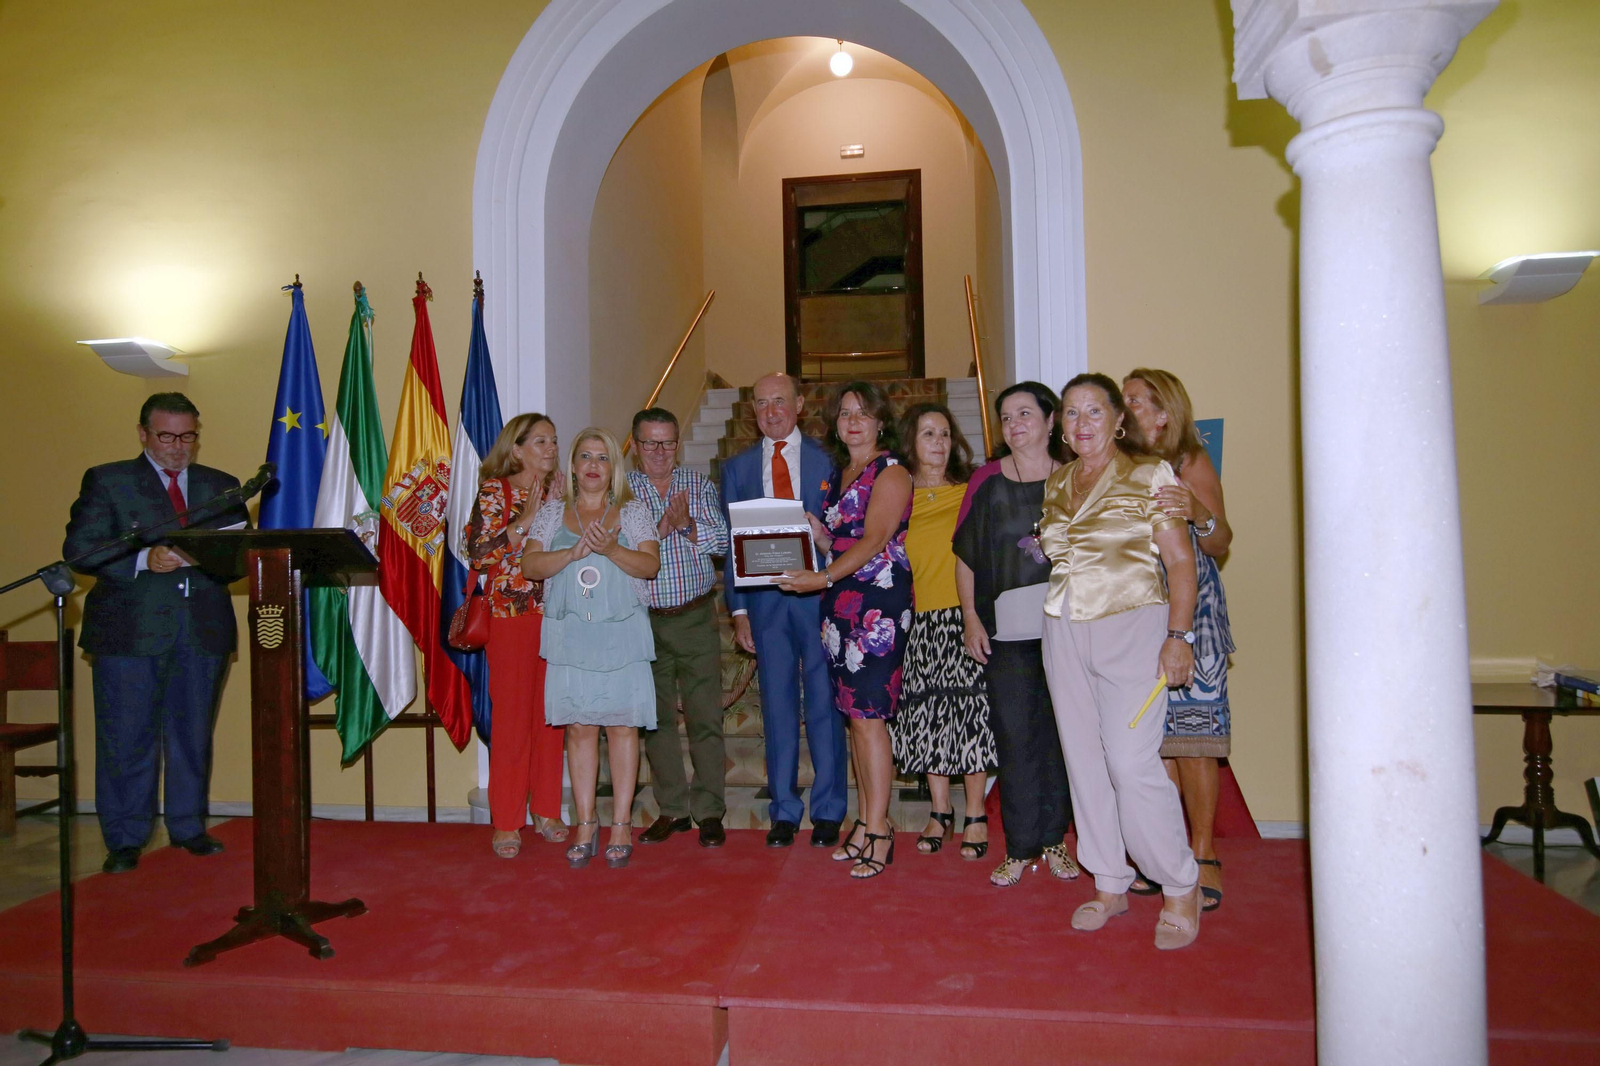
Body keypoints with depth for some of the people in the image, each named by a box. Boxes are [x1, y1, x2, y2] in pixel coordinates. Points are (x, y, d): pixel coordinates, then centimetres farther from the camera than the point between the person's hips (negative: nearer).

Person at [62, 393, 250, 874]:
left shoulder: (222, 486, 14)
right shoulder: (106, 481, 5)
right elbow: (78, 549, -4)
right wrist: (143, 560, -18)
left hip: (203, 630, 3)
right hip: (131, 630, -3)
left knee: (193, 734, 10)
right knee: (126, 738, 2)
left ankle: (189, 827, 23)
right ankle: (124, 841, 14)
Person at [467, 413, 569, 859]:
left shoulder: (558, 492, 12)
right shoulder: (494, 491, -1)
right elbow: (478, 553, -10)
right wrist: (524, 521, -14)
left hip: (555, 616, 4)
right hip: (511, 617, -4)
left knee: (551, 716, 7)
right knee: (511, 715, -1)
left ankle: (546, 812, 20)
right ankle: (506, 822, 9)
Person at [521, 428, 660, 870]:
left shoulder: (633, 512, 7)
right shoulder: (552, 513, 11)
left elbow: (650, 565, -3)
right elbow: (530, 565, 0)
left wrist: (611, 550, -20)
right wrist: (575, 552, -15)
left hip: (621, 633, -1)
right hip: (570, 635, 1)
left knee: (621, 724, 0)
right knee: (579, 727, 3)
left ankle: (621, 824, 9)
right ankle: (585, 823, 13)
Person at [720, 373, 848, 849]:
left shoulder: (827, 459, 4)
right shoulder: (737, 467, 11)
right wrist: (738, 609, 3)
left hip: (819, 592, -2)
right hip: (764, 597, 2)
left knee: (824, 701, 3)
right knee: (777, 703, 7)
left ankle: (827, 811, 15)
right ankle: (784, 811, 18)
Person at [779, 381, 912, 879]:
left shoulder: (890, 472, -4)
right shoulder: (841, 474, 19)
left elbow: (874, 540, -14)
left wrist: (825, 577, -20)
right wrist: (815, 530, 3)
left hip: (878, 602, -8)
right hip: (841, 604, 8)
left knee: (868, 716, -9)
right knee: (855, 715, 8)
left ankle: (878, 830, -1)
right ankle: (867, 823, 16)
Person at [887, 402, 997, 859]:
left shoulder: (971, 493, 4)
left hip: (962, 614, -2)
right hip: (918, 619, 2)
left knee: (969, 709, -1)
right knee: (928, 713, 6)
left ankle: (975, 816, 10)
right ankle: (940, 812, 20)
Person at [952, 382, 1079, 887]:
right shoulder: (987, 480, 5)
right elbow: (966, 554, 6)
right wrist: (971, 617, -1)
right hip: (1007, 626, -1)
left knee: (1060, 732, 6)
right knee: (1015, 735, 1)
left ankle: (1053, 839, 20)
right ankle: (1021, 847, 12)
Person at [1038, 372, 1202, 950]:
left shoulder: (1150, 474, -3)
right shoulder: (1056, 482, 13)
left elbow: (1180, 560, -7)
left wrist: (1178, 634, -15)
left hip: (1131, 626, -6)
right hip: (1064, 631, 6)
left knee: (1132, 763, -10)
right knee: (1085, 762, 8)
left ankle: (1181, 888, 9)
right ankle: (1110, 885, 22)